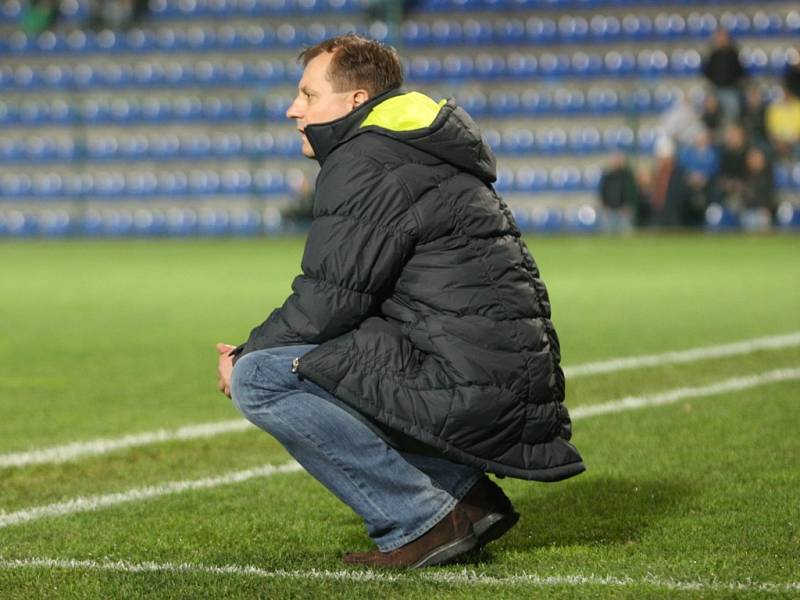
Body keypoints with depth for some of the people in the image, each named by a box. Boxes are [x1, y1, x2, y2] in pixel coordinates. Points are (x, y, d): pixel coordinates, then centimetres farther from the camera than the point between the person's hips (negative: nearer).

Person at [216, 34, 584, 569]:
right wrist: (258, 348, 15)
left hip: (467, 380, -10)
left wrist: (246, 356, 3)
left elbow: (331, 301, -13)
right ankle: (464, 490, 14)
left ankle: (423, 521, -11)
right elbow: (349, 300, 23)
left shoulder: (364, 164, -9)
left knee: (260, 378, -12)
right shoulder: (418, 155, 23)